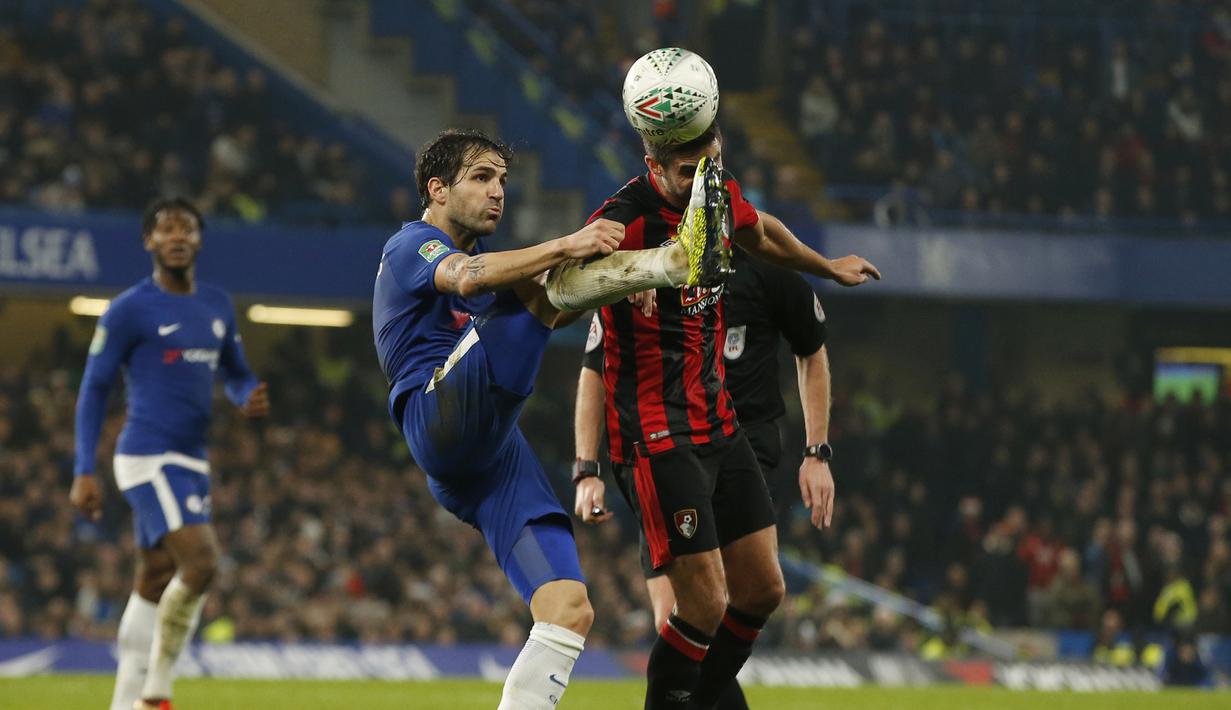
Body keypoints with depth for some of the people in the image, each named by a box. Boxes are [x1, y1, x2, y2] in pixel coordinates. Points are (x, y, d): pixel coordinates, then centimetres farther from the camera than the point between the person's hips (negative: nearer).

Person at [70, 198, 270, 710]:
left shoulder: (217, 305, 13)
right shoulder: (129, 310, -7)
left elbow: (235, 373, 24)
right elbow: (93, 389, -4)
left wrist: (249, 397, -1)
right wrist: (84, 472, -10)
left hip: (190, 462, 7)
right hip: (149, 457, -7)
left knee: (155, 584, 11)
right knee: (200, 561, -21)